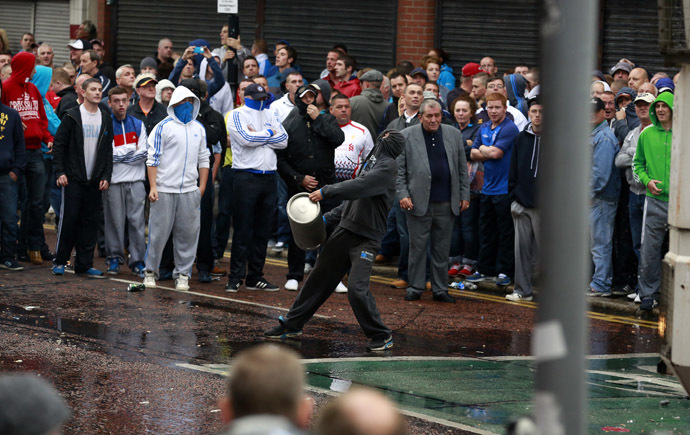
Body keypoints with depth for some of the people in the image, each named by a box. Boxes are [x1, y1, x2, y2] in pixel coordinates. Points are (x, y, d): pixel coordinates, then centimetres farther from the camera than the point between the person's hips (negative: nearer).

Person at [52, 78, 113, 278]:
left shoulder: (105, 118, 10)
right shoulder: (72, 116, -2)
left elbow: (108, 149, 12)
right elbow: (59, 145, -2)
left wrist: (106, 176, 3)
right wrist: (59, 172, -10)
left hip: (95, 180, 4)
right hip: (73, 179, -4)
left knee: (90, 222, 4)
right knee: (69, 218, -6)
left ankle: (84, 264, 9)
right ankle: (60, 261, 4)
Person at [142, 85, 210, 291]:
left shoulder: (199, 129, 14)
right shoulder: (163, 127, -1)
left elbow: (203, 159, 19)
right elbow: (153, 158, -3)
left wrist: (202, 187, 10)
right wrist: (153, 187, -10)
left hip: (190, 191, 4)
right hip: (164, 190, -4)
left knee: (188, 234, 3)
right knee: (158, 232, -1)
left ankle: (182, 274, 12)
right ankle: (150, 272, 11)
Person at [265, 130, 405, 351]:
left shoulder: (387, 166, -11)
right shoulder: (371, 161, 15)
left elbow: (360, 187, -24)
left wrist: (326, 192, -22)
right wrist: (328, 219, 14)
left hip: (366, 238, -8)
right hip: (344, 230, 8)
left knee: (357, 288, -18)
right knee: (320, 277, 13)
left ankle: (381, 336, -2)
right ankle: (292, 325, 24)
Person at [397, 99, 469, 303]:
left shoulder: (453, 135, 9)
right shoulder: (407, 136, 1)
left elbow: (462, 168, 12)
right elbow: (399, 169, 1)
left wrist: (464, 195, 8)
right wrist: (402, 195, -8)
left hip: (446, 202, 2)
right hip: (418, 202, -2)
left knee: (442, 248, 7)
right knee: (417, 247, 2)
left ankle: (440, 289, 15)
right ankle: (415, 288, 11)